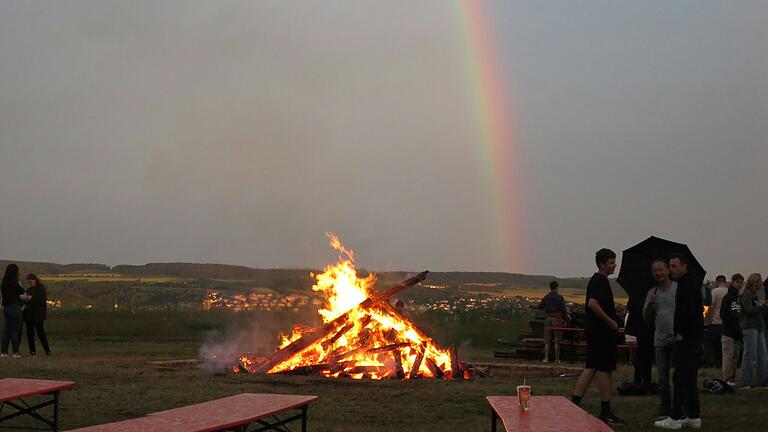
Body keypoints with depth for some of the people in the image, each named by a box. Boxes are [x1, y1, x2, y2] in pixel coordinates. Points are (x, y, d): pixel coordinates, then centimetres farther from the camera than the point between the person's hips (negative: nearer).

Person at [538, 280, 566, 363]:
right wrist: (564, 320, 1)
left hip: (548, 319, 2)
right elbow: (563, 310, -7)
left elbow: (540, 306, 7)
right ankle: (557, 359, 5)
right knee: (557, 341, 3)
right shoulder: (560, 297, -5)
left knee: (547, 341, 6)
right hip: (557, 319, -2)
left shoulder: (546, 297, 2)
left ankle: (546, 358, 4)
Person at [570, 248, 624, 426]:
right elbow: (593, 304, -28)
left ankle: (574, 404, 10)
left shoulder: (597, 280, 18)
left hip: (594, 331, 10)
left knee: (591, 368, 11)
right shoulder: (600, 281, -14)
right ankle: (605, 412, 3)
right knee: (604, 370, -3)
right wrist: (611, 321, -21)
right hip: (602, 332, -10)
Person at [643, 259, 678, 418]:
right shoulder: (652, 293, 11)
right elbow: (646, 318, 10)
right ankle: (665, 409, 14)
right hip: (661, 341, 4)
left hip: (678, 338, -4)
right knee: (662, 378, 7)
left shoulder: (679, 288, -1)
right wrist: (650, 305, -10)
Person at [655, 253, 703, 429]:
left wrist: (680, 333, -20)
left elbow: (688, 310, -22)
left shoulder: (688, 284, -12)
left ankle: (675, 418, -8)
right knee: (690, 378, 12)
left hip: (686, 338, -11)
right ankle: (694, 417, 15)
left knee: (680, 377, -9)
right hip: (693, 337, 11)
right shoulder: (690, 283, 20)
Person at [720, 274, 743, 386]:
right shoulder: (728, 297, -5)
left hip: (737, 333, 7)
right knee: (728, 355, -7)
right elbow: (723, 315, -9)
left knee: (736, 356, 9)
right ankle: (727, 379, -6)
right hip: (729, 332, -7)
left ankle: (732, 378, 14)